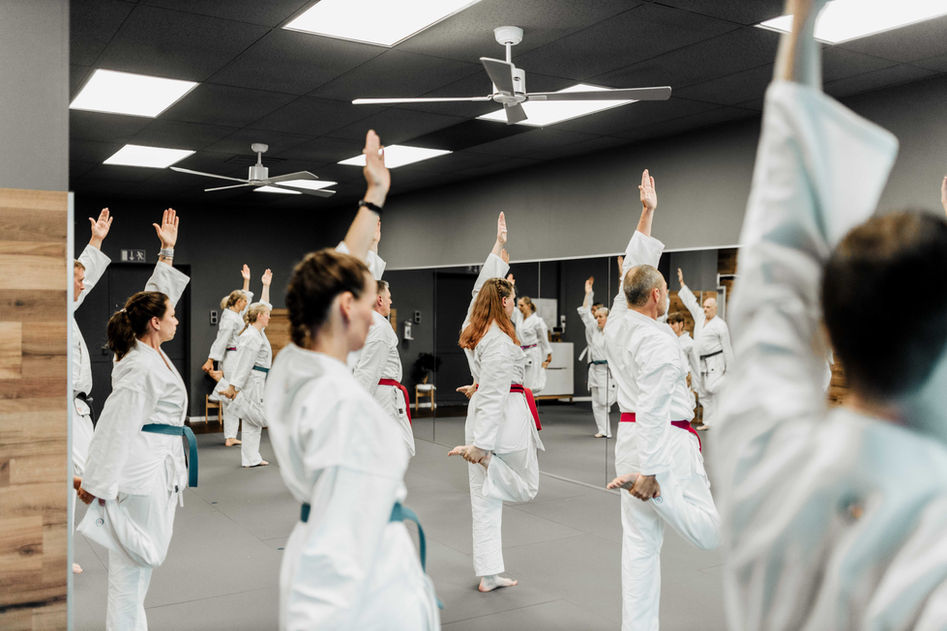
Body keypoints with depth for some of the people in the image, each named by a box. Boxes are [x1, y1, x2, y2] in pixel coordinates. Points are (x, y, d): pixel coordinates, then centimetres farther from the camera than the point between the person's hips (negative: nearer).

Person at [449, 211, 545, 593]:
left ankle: (489, 575, 17)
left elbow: (483, 287, 19)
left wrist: (499, 246, 24)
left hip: (479, 413, 8)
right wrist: (482, 444, -25)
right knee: (524, 486, 15)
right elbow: (494, 395, -22)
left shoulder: (473, 329, 5)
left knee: (486, 499, 11)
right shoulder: (500, 342, -18)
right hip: (505, 418, -8)